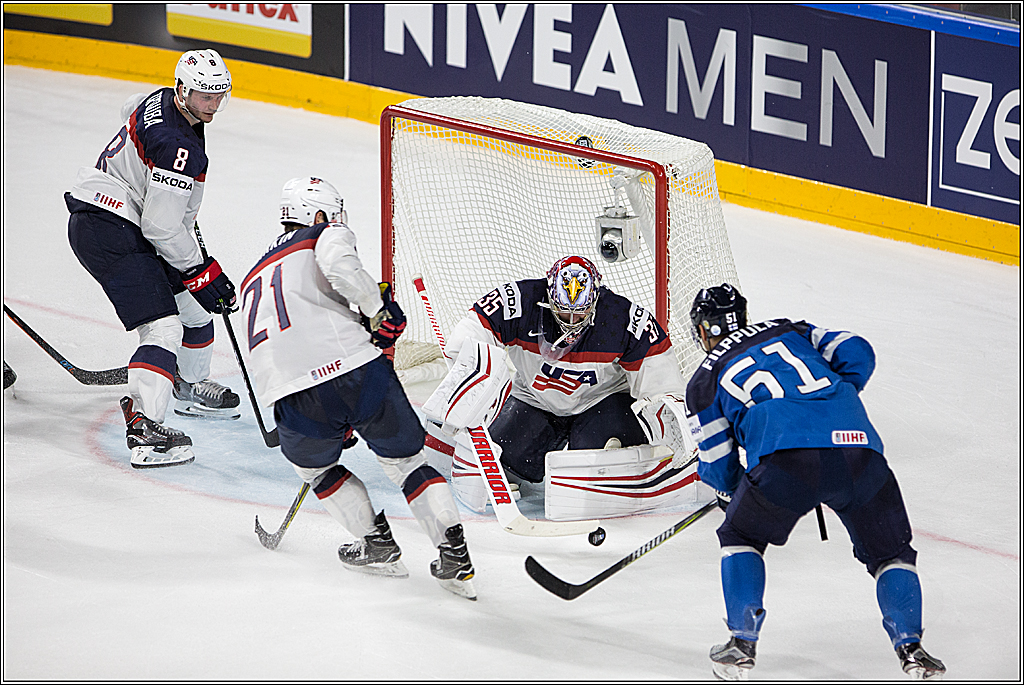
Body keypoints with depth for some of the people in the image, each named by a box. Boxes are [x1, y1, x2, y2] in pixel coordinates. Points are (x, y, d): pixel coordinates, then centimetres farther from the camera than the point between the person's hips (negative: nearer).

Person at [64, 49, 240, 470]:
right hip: (107, 233, -11)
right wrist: (201, 270, -12)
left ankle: (191, 388, 44)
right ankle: (142, 429, -29)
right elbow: (161, 227, -24)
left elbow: (130, 109, 32)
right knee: (164, 328, -19)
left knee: (195, 302, 24)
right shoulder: (178, 146, -25)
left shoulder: (162, 101, 5)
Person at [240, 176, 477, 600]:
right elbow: (338, 263, -11)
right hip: (355, 367, -3)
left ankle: (376, 542, 27)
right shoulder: (326, 234, 16)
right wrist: (379, 308, 0)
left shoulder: (254, 281, 35)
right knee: (406, 459, 14)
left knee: (312, 463, 32)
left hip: (292, 394, 3)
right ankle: (454, 557, 7)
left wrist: (336, 423, 46)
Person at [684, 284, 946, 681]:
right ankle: (910, 646, 5)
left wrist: (728, 493, 47)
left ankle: (742, 644, 17)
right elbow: (856, 353, 19)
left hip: (785, 457, -2)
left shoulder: (705, 382, 22)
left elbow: (718, 470, 24)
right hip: (857, 446, 3)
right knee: (888, 550, 21)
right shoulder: (791, 332, 31)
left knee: (741, 536, 26)